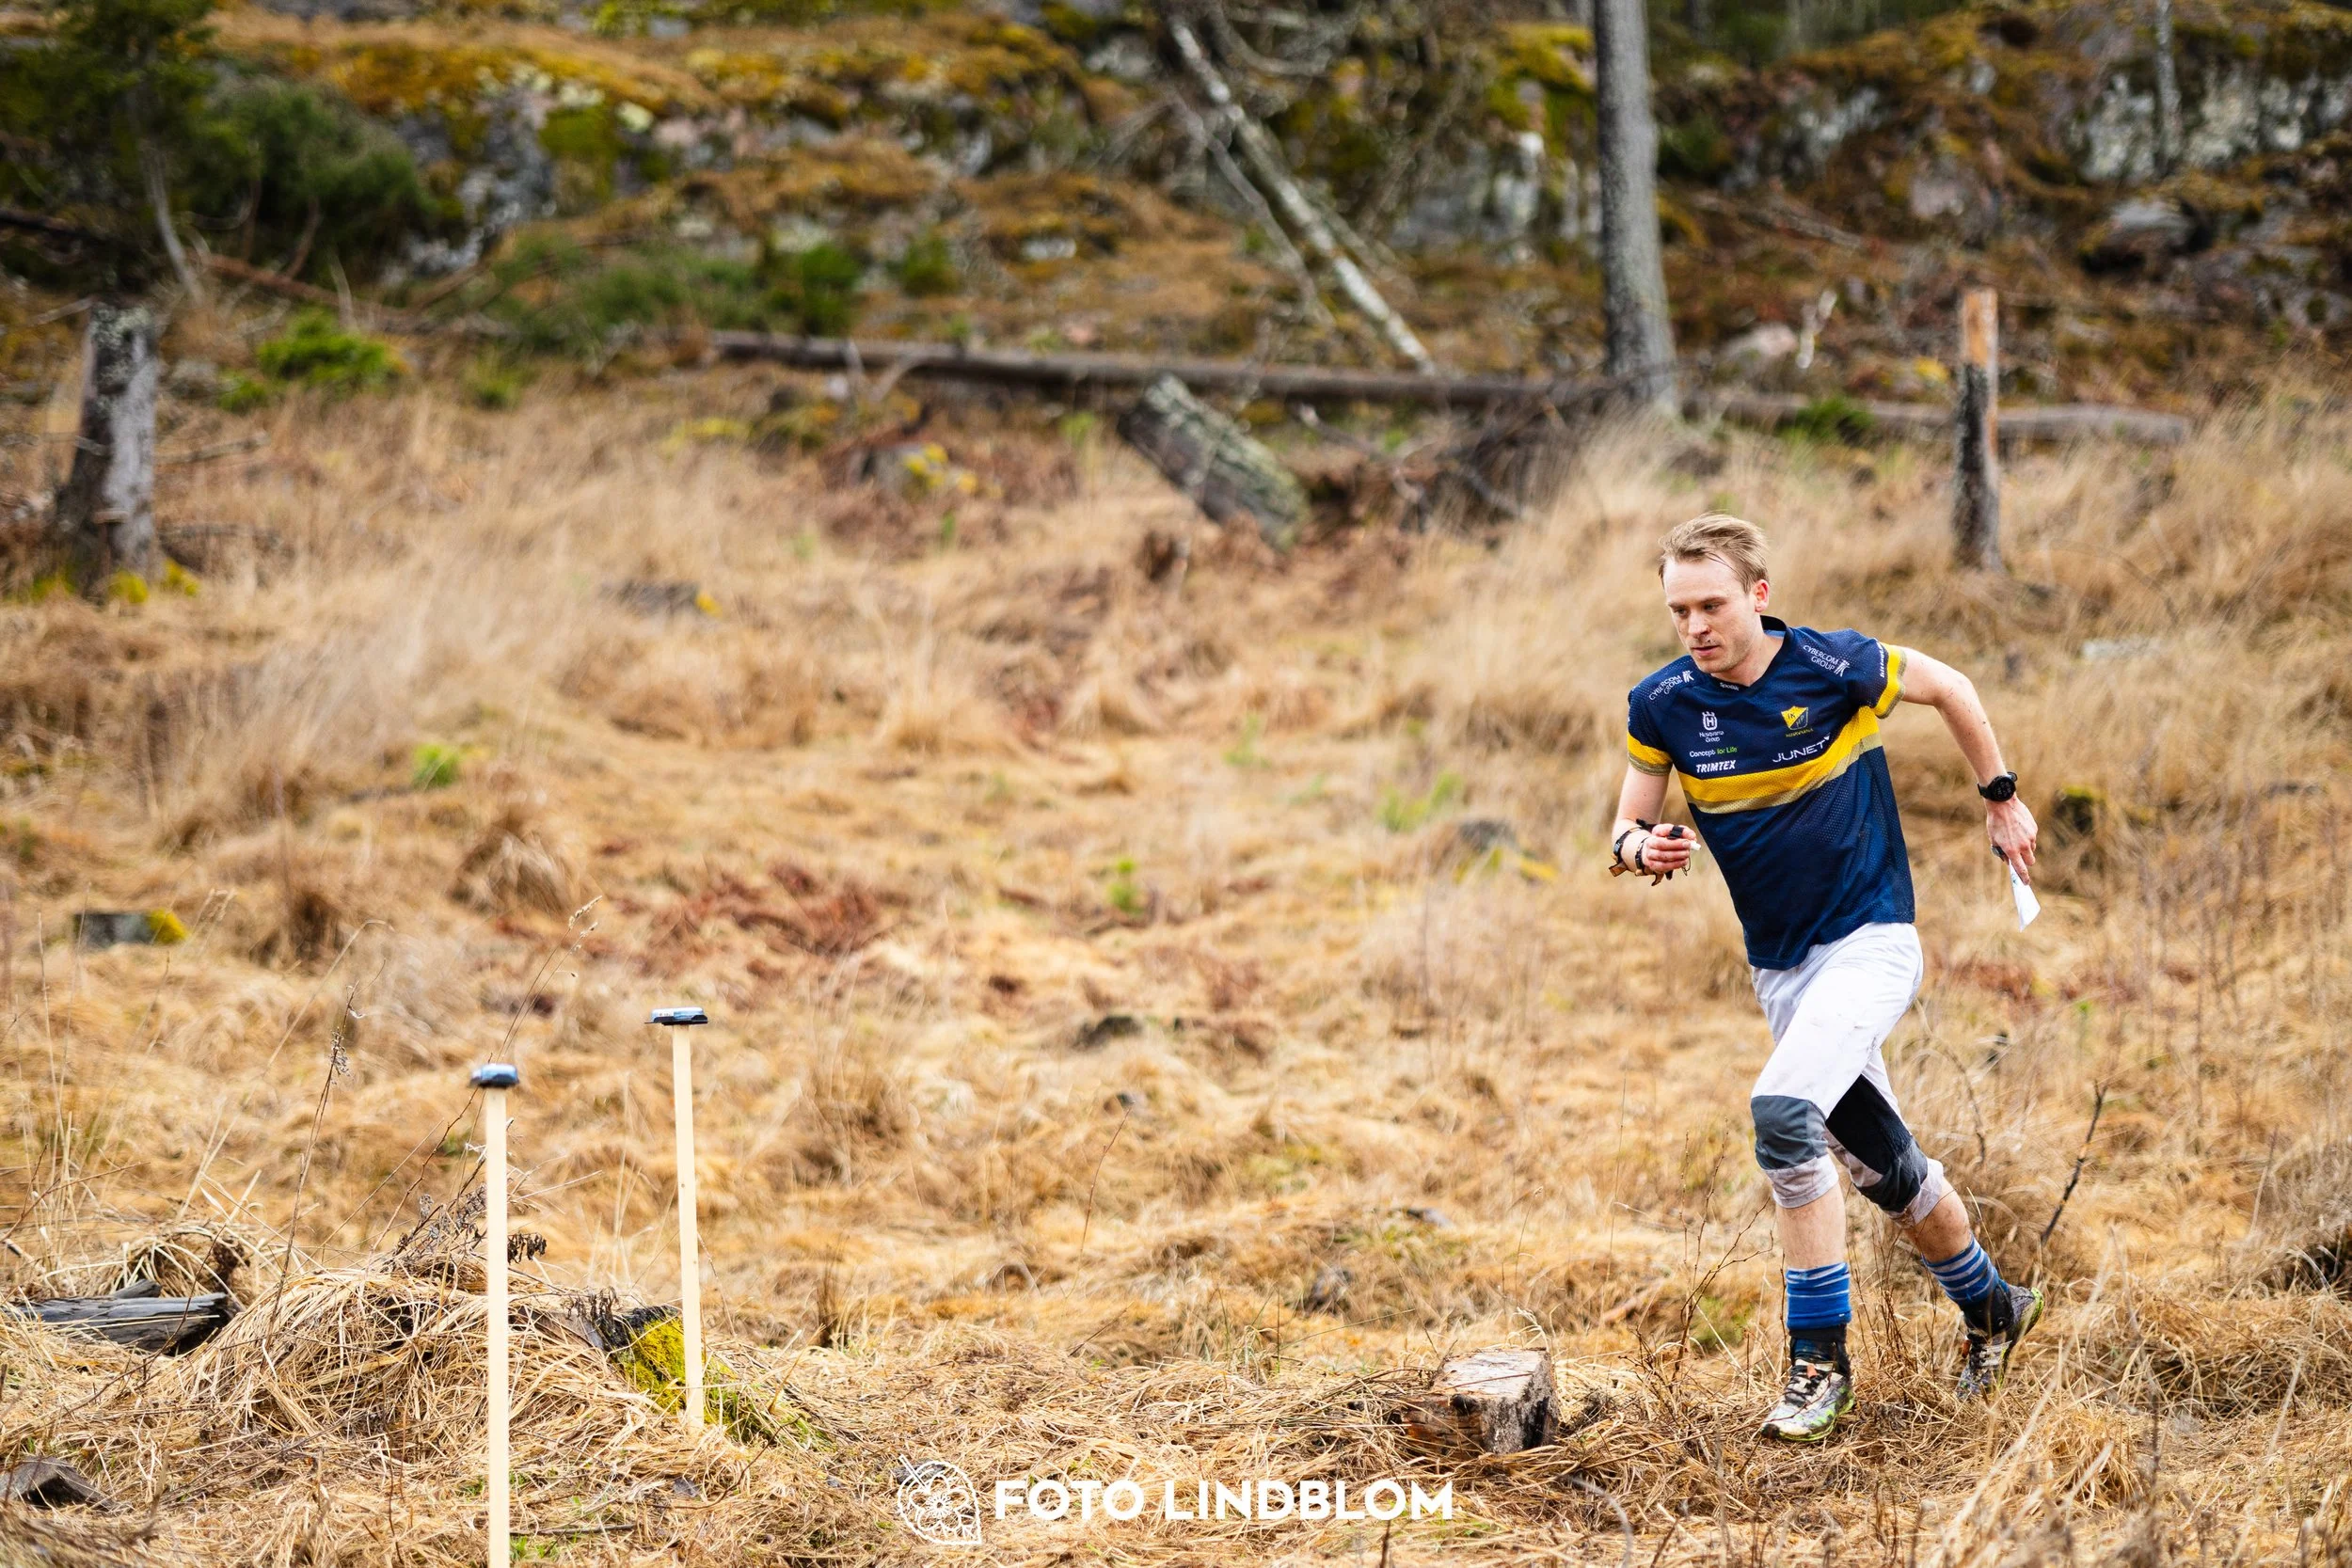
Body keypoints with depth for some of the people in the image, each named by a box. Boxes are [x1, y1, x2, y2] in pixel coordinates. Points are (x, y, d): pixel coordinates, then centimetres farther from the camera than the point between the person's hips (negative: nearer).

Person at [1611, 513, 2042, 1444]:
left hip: (1870, 939, -5)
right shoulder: (1661, 705, -7)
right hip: (1779, 966, 5)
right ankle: (1990, 1308, 41)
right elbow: (1626, 831, 2)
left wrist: (2001, 797, 11)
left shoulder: (1838, 667, -16)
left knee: (1783, 1112, -27)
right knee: (1881, 1166, 15)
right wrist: (1643, 849, -21)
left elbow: (1949, 688, 4)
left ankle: (1820, 1358, -17)